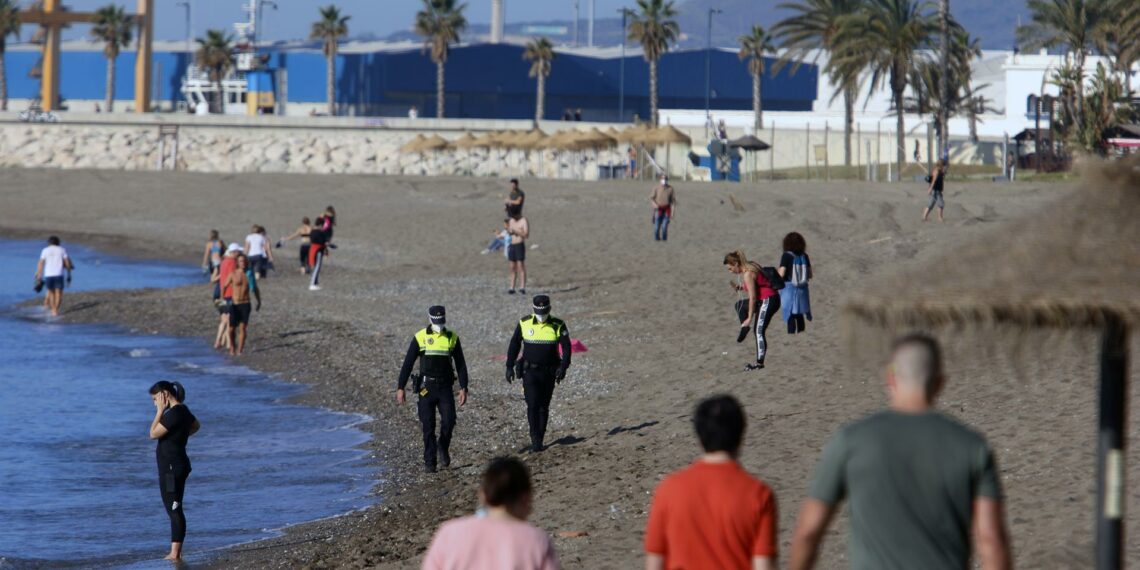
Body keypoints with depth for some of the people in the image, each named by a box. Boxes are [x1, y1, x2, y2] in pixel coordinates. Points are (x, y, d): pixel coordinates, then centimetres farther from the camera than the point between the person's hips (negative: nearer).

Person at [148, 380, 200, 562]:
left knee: (174, 510, -8)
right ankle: (175, 552, 17)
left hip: (172, 468, -10)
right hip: (177, 466, 10)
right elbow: (196, 426, 31)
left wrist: (160, 411, -14)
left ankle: (175, 553, -7)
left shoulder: (173, 414, -20)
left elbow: (153, 433, -19)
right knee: (174, 510, 13)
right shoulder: (183, 411, 11)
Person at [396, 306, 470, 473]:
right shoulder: (420, 338, -3)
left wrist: (463, 388, -1)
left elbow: (461, 364, 7)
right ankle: (429, 462, 7)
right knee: (428, 426, -3)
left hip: (445, 387, 1)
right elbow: (407, 364, -2)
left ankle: (443, 447, 20)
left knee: (449, 421, -10)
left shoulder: (452, 338, 3)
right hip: (427, 388, -1)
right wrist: (400, 388, -6)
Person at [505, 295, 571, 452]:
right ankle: (535, 439, -13)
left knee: (544, 406, 8)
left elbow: (566, 348, -3)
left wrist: (563, 367, -16)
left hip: (549, 373, 1)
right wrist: (509, 366, 4)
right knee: (533, 405, -13)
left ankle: (540, 439, 17)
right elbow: (514, 345, 7)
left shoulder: (558, 326, -3)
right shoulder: (524, 324, -1)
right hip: (530, 371, -1)